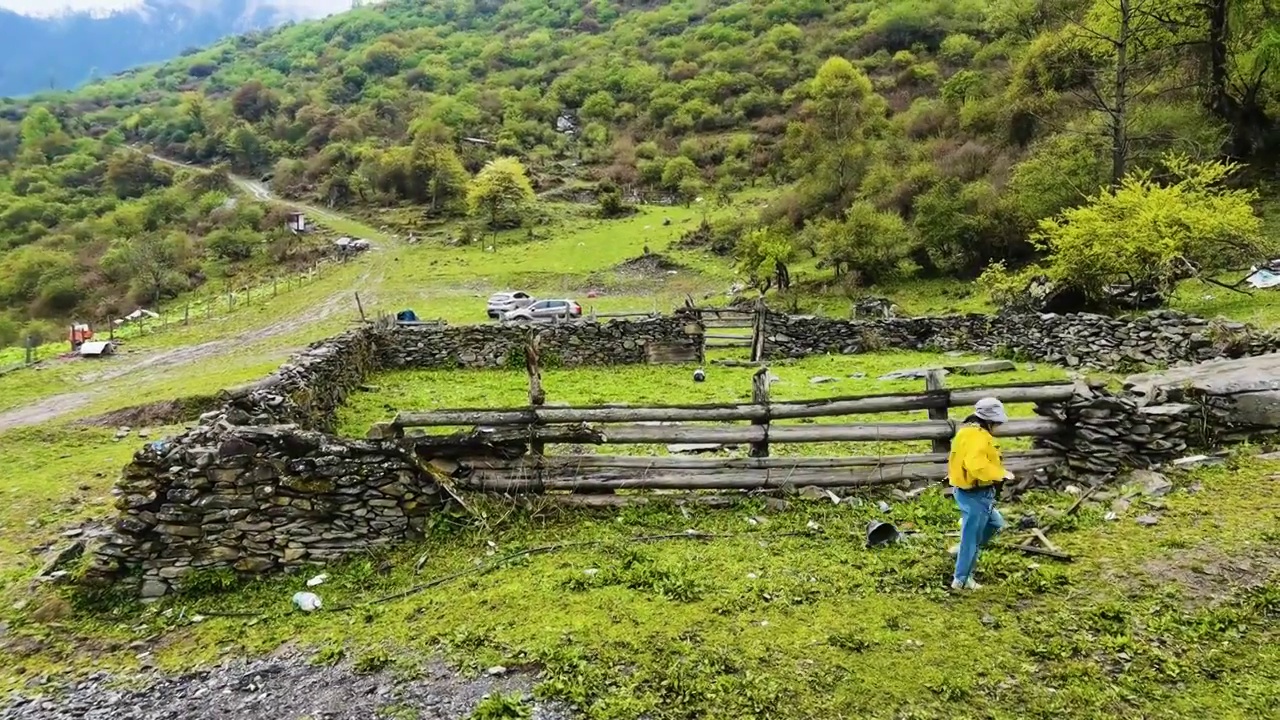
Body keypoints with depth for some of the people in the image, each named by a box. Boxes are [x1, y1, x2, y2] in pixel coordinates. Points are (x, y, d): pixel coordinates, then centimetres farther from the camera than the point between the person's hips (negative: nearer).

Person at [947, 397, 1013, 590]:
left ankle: (963, 550, 32)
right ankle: (961, 580, 13)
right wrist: (1001, 473, -25)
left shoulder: (968, 431, 10)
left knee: (995, 523, 27)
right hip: (975, 494, -10)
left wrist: (997, 472, 12)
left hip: (967, 490, 10)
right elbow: (976, 465, -37)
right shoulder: (978, 436, -23)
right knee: (972, 536, 2)